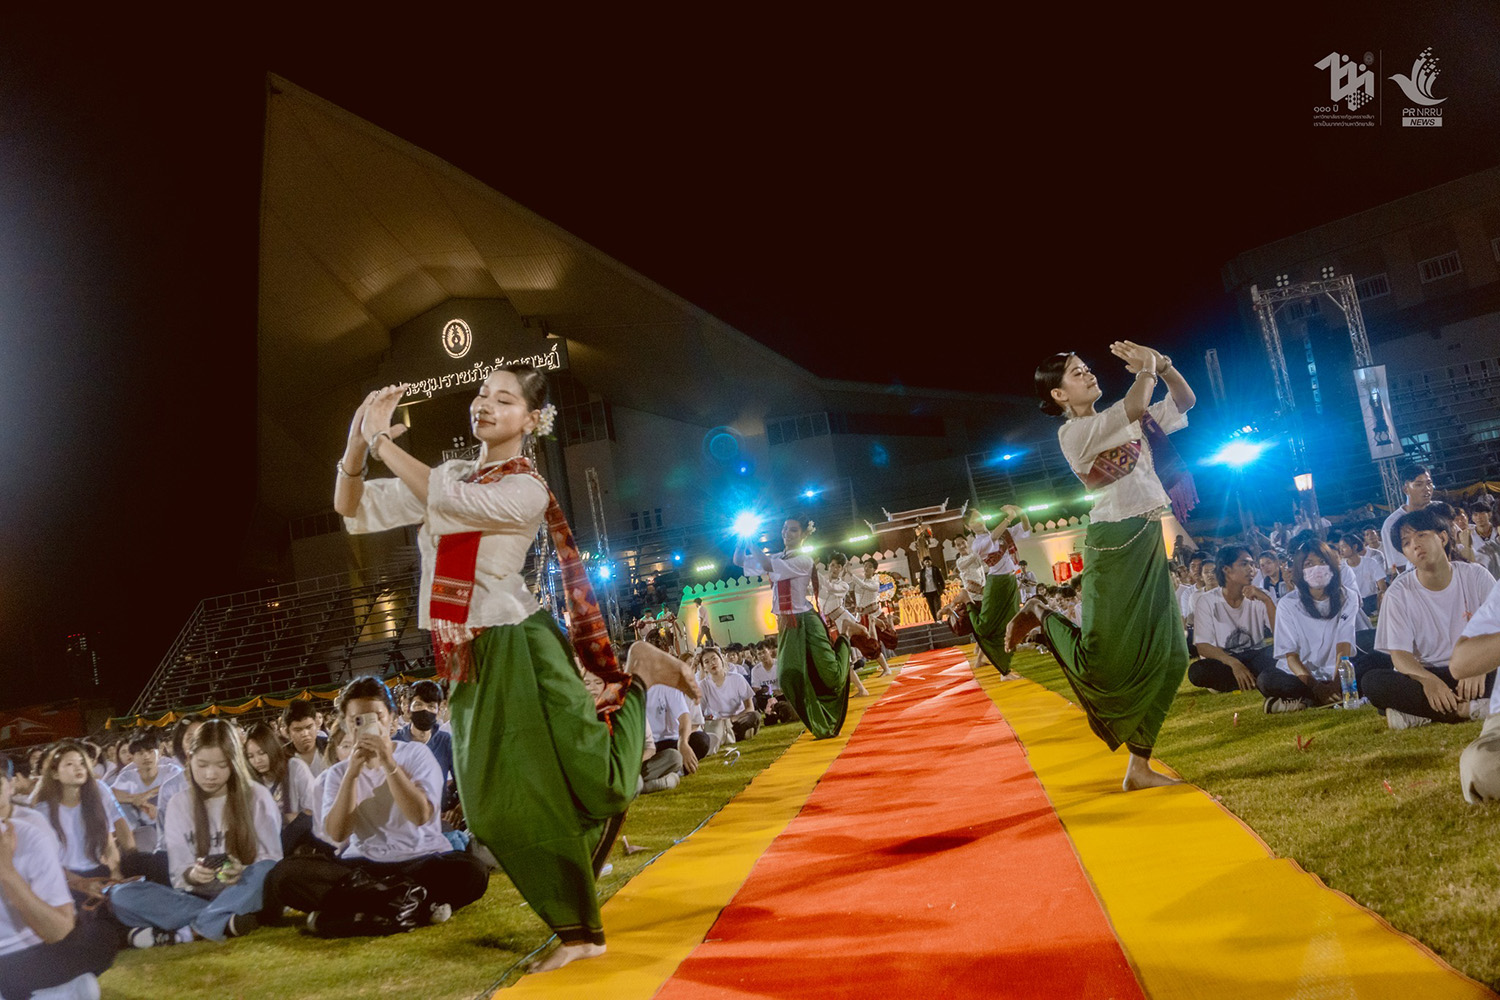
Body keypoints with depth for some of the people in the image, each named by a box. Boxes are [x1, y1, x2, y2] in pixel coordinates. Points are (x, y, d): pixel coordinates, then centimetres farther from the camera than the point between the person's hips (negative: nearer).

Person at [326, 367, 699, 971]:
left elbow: (447, 500, -26)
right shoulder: (451, 475, 10)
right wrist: (358, 438, -8)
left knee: (598, 783, -7)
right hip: (470, 661, 6)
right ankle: (580, 932, 22)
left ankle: (635, 679, 19)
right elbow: (353, 510, 8)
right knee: (500, 807, 8)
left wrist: (381, 440, -19)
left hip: (518, 651, -6)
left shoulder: (526, 490, -9)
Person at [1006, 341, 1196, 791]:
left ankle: (1139, 766, 11)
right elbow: (1135, 406, -23)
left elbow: (1185, 400, 22)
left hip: (1150, 543, 8)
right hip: (1114, 543, -8)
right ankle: (1040, 615, 18)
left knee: (1165, 655, 4)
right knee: (1103, 662, -11)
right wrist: (1146, 369, -4)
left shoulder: (1121, 421, 16)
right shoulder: (1073, 432, -9)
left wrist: (1161, 362, 6)